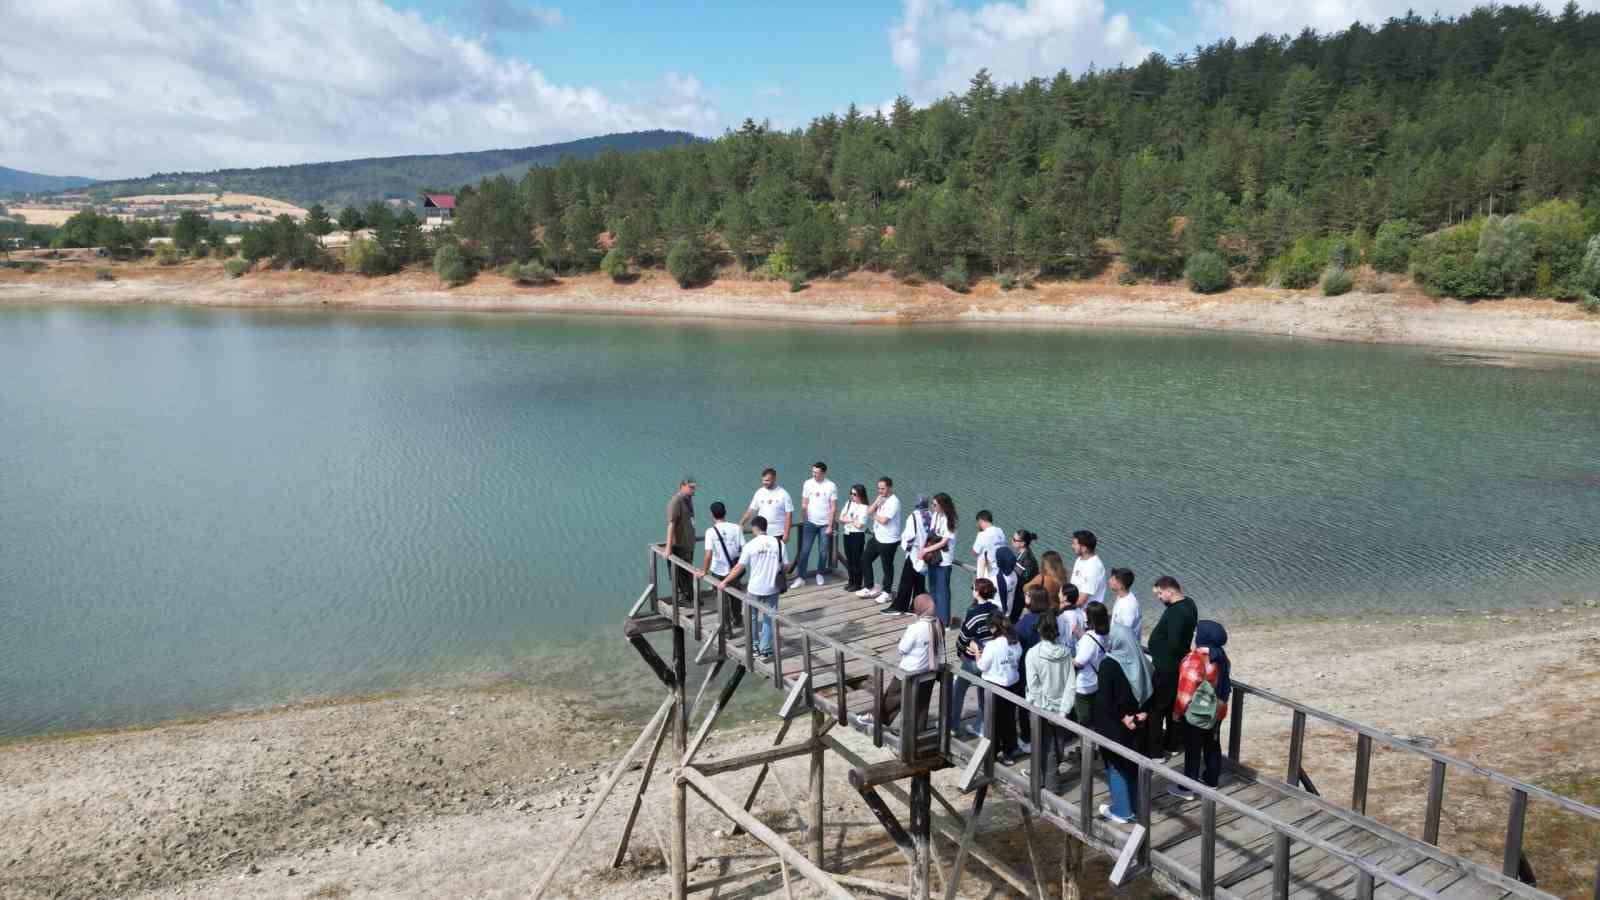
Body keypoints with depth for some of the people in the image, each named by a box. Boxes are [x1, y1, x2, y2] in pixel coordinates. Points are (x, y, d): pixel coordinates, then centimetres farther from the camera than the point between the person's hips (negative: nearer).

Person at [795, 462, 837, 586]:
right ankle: (801, 577, 4)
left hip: (825, 524, -1)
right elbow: (804, 504, 5)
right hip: (810, 523, 1)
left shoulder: (831, 486, -7)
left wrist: (830, 526, -9)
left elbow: (833, 508, -6)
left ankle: (819, 574, 25)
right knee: (805, 551, -2)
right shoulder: (807, 484, -2)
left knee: (823, 552, 5)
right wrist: (805, 519, 3)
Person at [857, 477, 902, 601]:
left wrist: (874, 516, -5)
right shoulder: (880, 499, 9)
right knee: (865, 559, 13)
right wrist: (876, 502, -10)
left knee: (887, 567, 5)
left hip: (888, 541, -9)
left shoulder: (893, 502, -18)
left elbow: (883, 520, -24)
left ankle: (887, 592, 20)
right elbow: (868, 512, 5)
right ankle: (869, 588, 25)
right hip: (876, 537, 9)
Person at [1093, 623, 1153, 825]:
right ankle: (1135, 806, 30)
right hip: (1136, 724, 6)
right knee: (1134, 763, 18)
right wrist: (1143, 713, -3)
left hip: (1114, 726, -6)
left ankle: (1121, 811, 15)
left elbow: (1105, 699, -21)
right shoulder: (1141, 662, -2)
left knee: (1116, 766, 7)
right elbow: (1150, 691, 3)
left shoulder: (1109, 664, -20)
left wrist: (1123, 717, -14)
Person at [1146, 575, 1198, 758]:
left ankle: (1154, 750, 6)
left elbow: (1173, 644, -29)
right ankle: (1173, 744, 34)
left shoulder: (1176, 613, -27)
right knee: (1173, 706, 21)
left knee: (1156, 708, -1)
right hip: (1176, 665, 10)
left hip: (1166, 668, -10)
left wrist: (1158, 658, -13)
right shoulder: (1188, 603, 6)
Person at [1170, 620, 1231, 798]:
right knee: (1213, 746, 20)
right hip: (1217, 712, 8)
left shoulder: (1195, 660, -27)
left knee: (1193, 750, 3)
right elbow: (1224, 685, 11)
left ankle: (1188, 788, 12)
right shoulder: (1222, 658, -1)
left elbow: (1186, 691, -24)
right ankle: (1211, 780, 34)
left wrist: (1177, 712, -12)